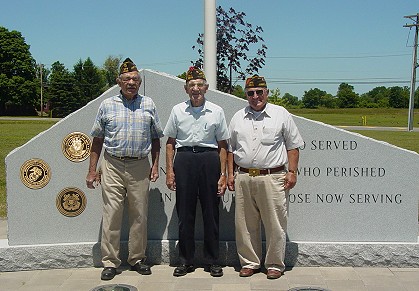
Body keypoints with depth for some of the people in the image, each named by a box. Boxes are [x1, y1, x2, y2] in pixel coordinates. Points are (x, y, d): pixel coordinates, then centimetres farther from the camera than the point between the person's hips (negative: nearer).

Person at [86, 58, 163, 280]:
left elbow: (155, 138, 14)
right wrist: (92, 169, 5)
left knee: (139, 215, 6)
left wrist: (155, 164, 5)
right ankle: (110, 262, 9)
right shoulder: (107, 105, 7)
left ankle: (137, 258, 20)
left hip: (140, 166, 1)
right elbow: (97, 139, 9)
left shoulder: (148, 105, 10)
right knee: (111, 214, -2)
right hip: (112, 166, -1)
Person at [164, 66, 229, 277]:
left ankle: (212, 261, 16)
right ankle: (185, 261, 16)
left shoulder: (216, 111, 5)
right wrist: (169, 170, 2)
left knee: (211, 212, 4)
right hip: (184, 159, 1)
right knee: (184, 212, 4)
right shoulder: (177, 110, 8)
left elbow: (223, 146, 7)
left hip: (209, 159, -1)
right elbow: (170, 143, 11)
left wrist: (223, 174, 0)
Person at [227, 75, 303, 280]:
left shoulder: (281, 114, 5)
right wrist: (230, 174, 11)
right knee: (245, 224, 8)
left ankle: (275, 264, 16)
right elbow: (231, 149, 18)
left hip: (273, 178, -3)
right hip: (243, 178, 3)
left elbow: (293, 146, 5)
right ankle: (249, 262, 22)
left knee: (275, 225, 1)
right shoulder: (238, 118, 14)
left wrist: (292, 172, -2)